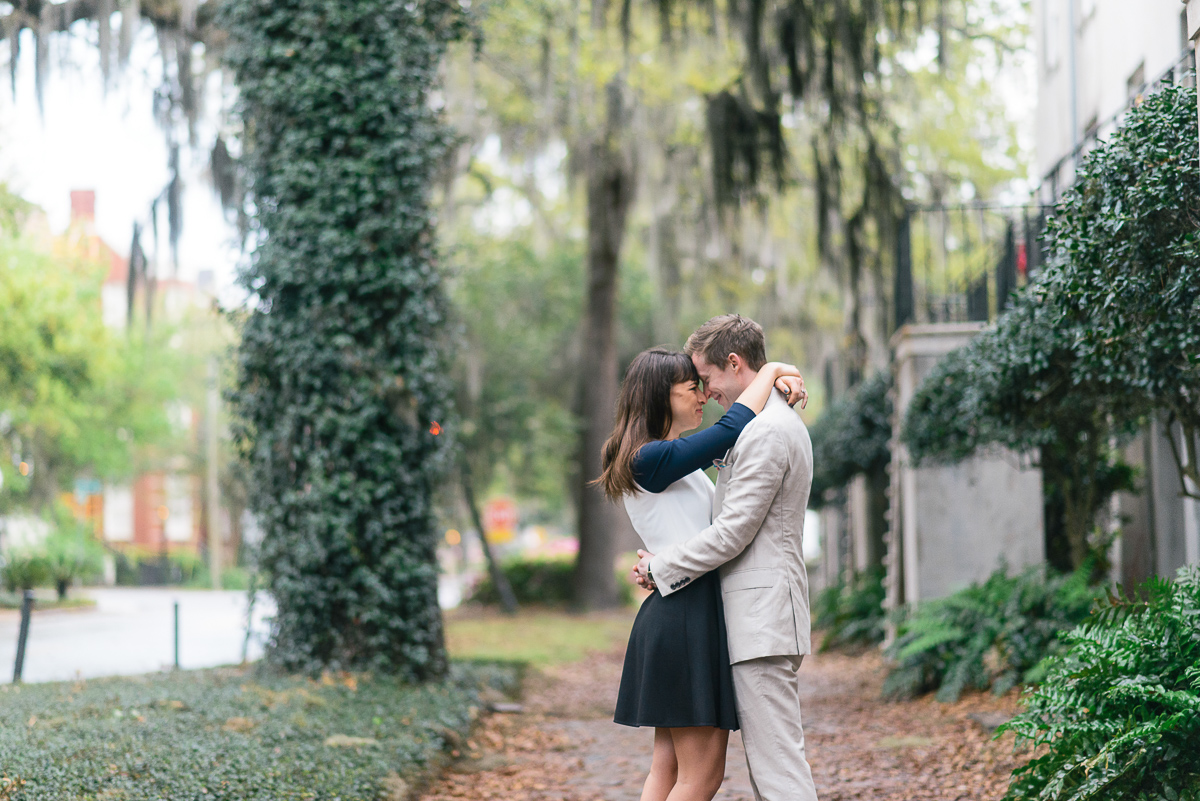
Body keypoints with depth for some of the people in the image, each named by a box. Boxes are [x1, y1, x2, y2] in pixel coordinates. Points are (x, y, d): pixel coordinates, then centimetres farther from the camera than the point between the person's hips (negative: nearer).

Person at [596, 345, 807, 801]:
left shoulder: (683, 462, 17)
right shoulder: (652, 459, -13)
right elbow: (733, 429, -18)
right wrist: (771, 370, -4)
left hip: (676, 616, 10)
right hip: (688, 614, -10)